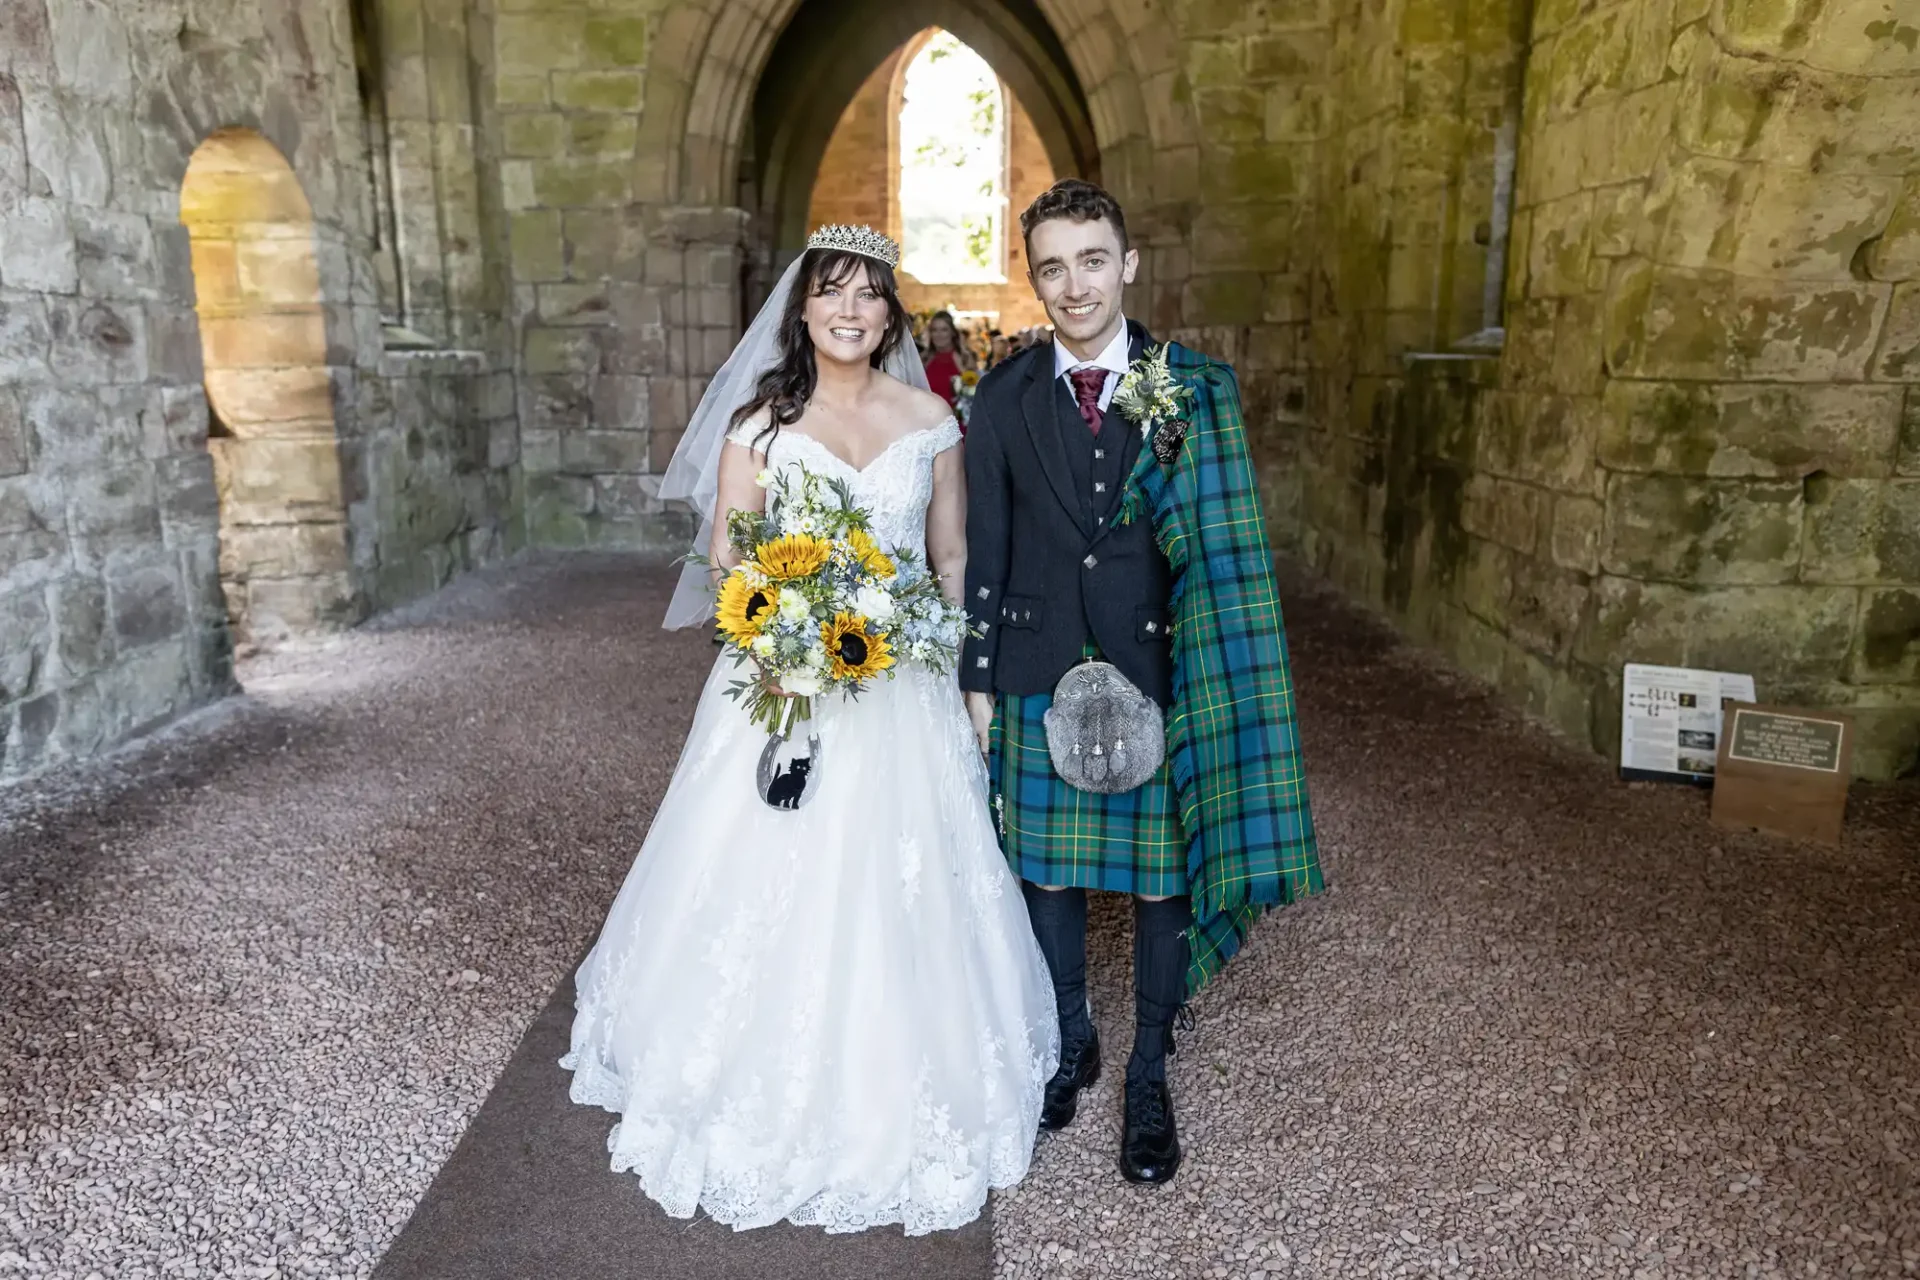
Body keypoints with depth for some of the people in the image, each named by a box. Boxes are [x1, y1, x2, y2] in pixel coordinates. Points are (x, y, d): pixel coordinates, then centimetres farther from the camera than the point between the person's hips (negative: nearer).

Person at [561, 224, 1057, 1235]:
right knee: (773, 894, 4)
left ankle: (895, 1105, 27)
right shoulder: (759, 421, 1)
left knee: (899, 901, 6)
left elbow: (953, 559, 9)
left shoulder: (929, 419, 5)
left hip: (903, 695, 1)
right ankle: (771, 1104, 25)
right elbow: (727, 565, 1)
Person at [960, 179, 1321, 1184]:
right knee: (1047, 872, 14)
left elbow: (1223, 543, -1)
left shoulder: (1194, 390, -2)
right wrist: (978, 681, 4)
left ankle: (1149, 1079, 29)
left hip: (1159, 674, -1)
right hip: (1039, 674, 2)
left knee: (1163, 877, 8)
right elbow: (985, 552, 4)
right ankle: (1069, 1043, 38)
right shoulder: (1003, 400, 2)